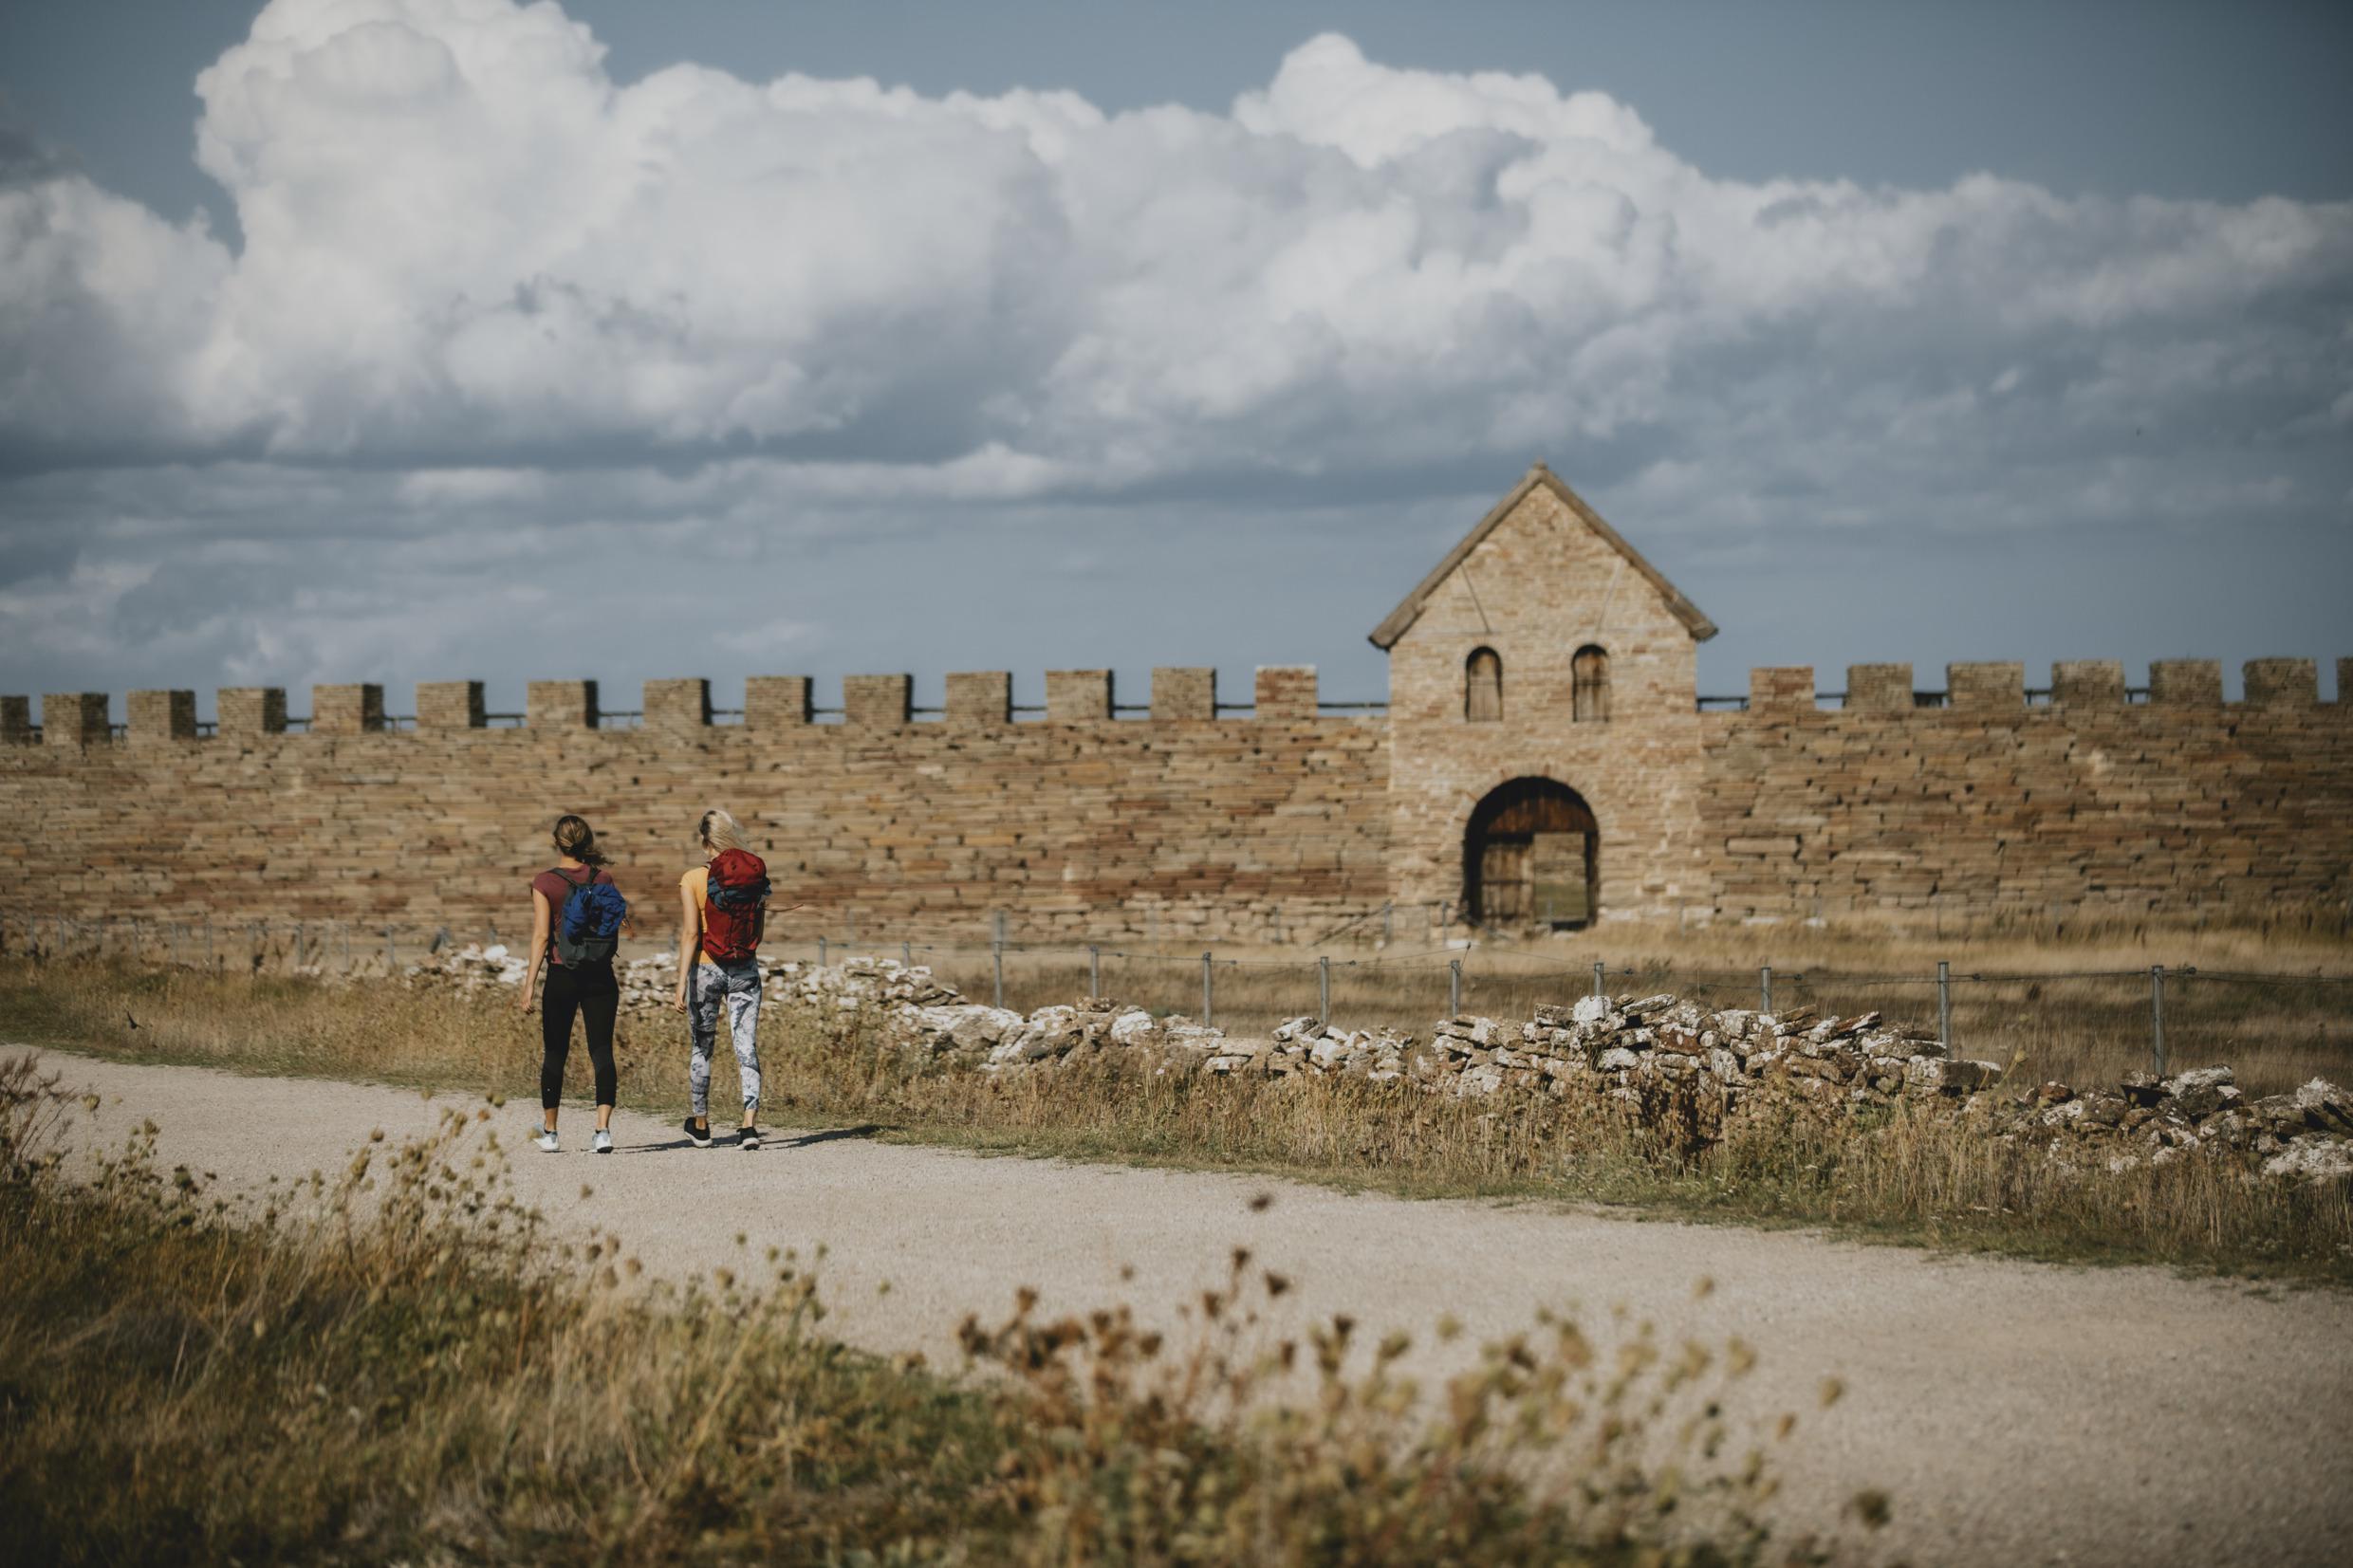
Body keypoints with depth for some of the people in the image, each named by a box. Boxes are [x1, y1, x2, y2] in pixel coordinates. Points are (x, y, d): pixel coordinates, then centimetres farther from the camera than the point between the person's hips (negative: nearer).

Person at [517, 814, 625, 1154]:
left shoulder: (545, 883, -7)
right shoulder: (603, 878, 2)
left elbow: (541, 935, -12)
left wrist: (530, 984, -11)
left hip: (562, 976, -2)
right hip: (601, 975, 2)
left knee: (554, 1053, 10)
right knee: (602, 1051, -1)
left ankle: (548, 1132, 20)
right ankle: (603, 1129, -14)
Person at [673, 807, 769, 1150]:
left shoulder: (693, 880, -10)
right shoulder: (755, 875, 0)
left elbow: (690, 934, -16)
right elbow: (758, 932, 9)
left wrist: (681, 985, -16)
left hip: (707, 970, -2)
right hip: (746, 971, 2)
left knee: (700, 1048, 14)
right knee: (746, 1048, 1)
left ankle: (701, 1126, 26)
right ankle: (750, 1123, -14)